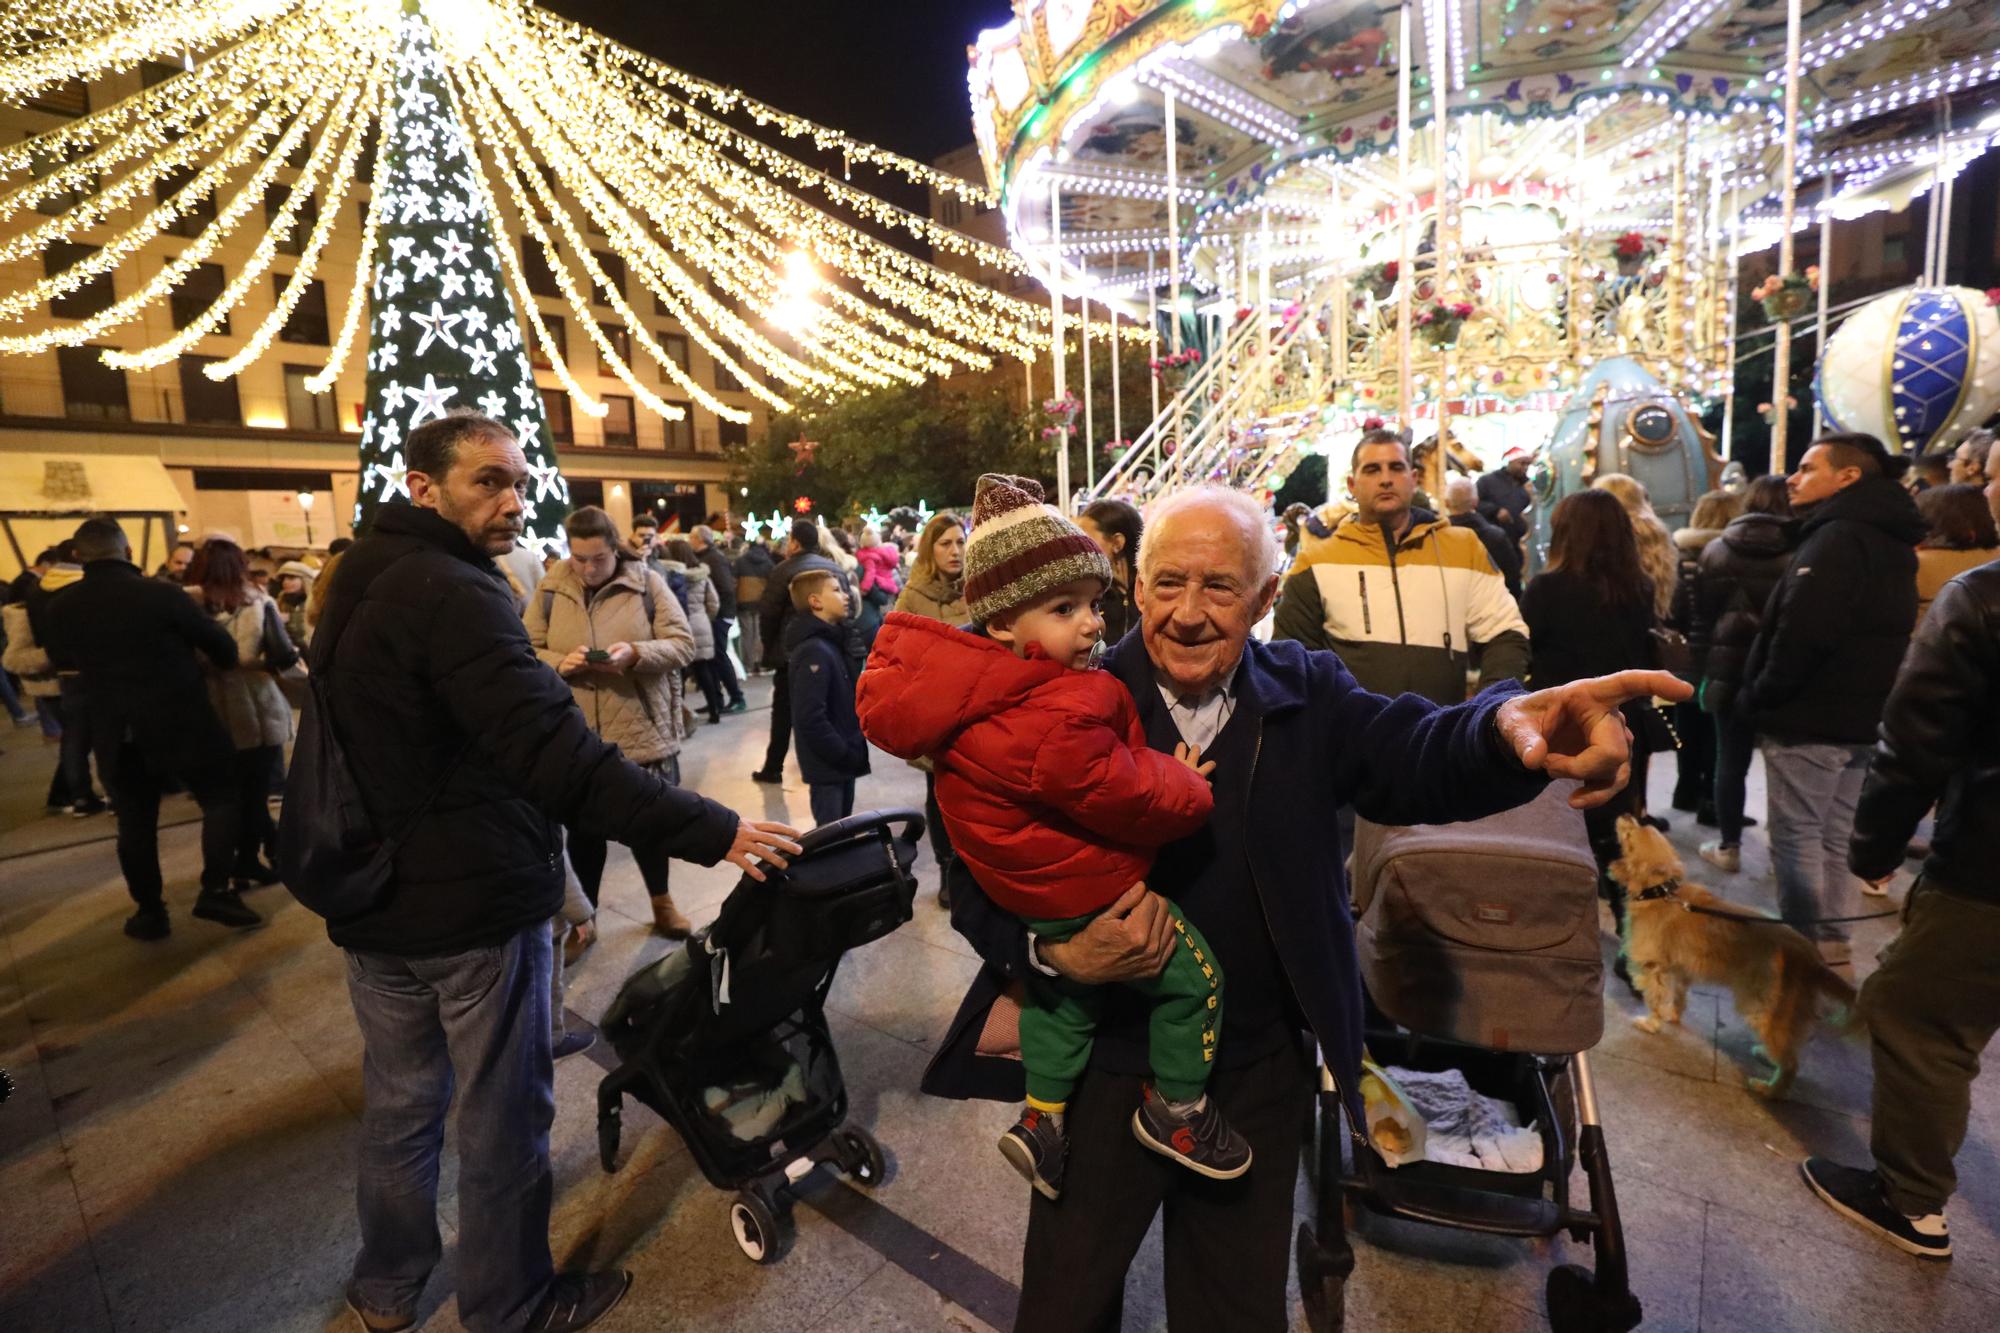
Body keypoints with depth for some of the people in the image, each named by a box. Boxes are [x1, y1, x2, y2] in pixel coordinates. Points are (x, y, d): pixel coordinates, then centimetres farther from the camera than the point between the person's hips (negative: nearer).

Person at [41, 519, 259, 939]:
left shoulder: (58, 608, 1)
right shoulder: (162, 594, -14)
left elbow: (61, 661, 19)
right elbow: (220, 643, -6)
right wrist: (231, 663, 16)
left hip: (114, 735, 4)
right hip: (183, 723, -4)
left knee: (135, 822, 13)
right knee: (222, 797, 9)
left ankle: (150, 911, 21)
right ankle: (215, 891, 0)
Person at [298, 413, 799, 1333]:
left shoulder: (358, 584, 9)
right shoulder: (451, 592, -23)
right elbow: (557, 755, -34)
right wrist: (712, 831, -34)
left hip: (372, 900, 9)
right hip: (474, 906, -9)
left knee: (399, 1101, 24)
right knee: (501, 1116, 9)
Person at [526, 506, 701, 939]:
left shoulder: (647, 582, -3)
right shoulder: (550, 590, 2)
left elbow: (682, 644, -5)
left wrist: (635, 653, -22)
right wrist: (560, 664, -18)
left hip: (643, 732, -1)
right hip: (575, 738, 1)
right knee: (584, 830, 13)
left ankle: (662, 901, 37)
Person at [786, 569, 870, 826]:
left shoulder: (831, 641, 11)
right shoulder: (814, 651, -21)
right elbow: (810, 719, -27)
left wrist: (851, 751, 9)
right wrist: (845, 755, -20)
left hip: (842, 760, 10)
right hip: (828, 764, -10)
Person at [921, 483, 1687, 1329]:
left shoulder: (1306, 695, -4)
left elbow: (1419, 757, -23)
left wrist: (1509, 723, -44)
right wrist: (1052, 955, -28)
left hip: (1262, 1073, 2)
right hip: (1103, 1061, -1)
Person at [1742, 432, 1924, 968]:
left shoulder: (1837, 537, -17)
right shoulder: (1888, 539, 15)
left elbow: (1802, 630, -27)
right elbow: (1876, 633, 19)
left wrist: (1764, 694, -14)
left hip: (1810, 718, -10)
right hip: (1857, 717, 10)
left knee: (1797, 837, 0)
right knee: (1833, 838, 16)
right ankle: (1831, 945, 24)